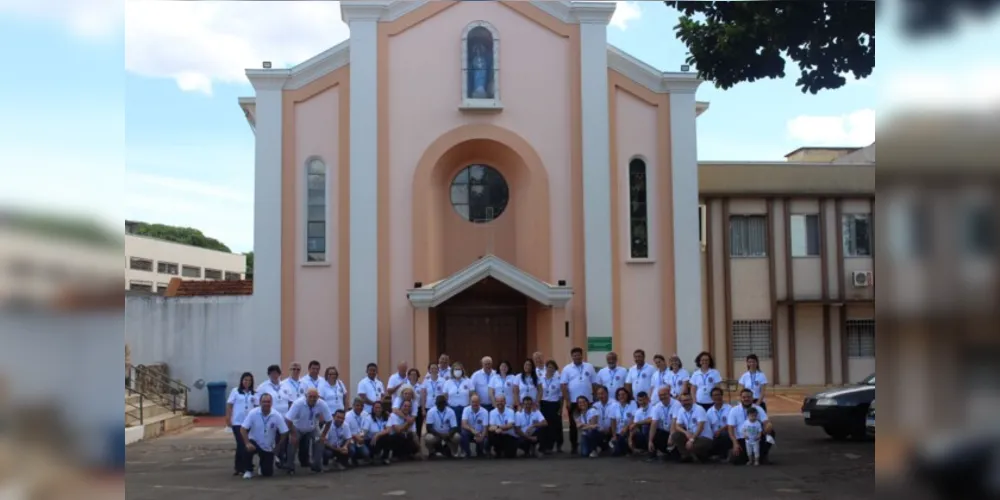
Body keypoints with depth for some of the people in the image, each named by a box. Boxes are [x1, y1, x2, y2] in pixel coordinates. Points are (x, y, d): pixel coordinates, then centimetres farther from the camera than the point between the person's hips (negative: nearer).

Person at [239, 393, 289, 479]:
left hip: (268, 447, 1)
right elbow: (243, 429, -19)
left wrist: (278, 447, -6)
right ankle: (249, 470, -9)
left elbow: (284, 433, -9)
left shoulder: (277, 416, -17)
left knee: (267, 473, 0)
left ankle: (263, 465, 38)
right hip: (254, 442, -1)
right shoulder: (253, 413, -19)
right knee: (247, 450, -36)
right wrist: (247, 443, -30)